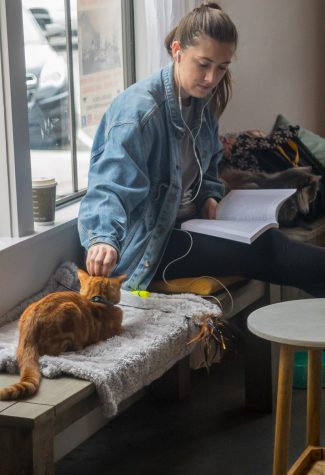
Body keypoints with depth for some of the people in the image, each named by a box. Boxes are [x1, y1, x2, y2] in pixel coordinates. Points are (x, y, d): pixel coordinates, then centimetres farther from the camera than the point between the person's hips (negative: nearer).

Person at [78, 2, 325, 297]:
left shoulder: (202, 102, 5)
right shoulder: (140, 109, -21)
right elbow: (112, 186, -32)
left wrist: (209, 196, 2)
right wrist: (103, 238, -51)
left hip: (188, 225, 8)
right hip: (147, 245, -8)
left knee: (269, 242, -15)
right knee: (264, 253, -21)